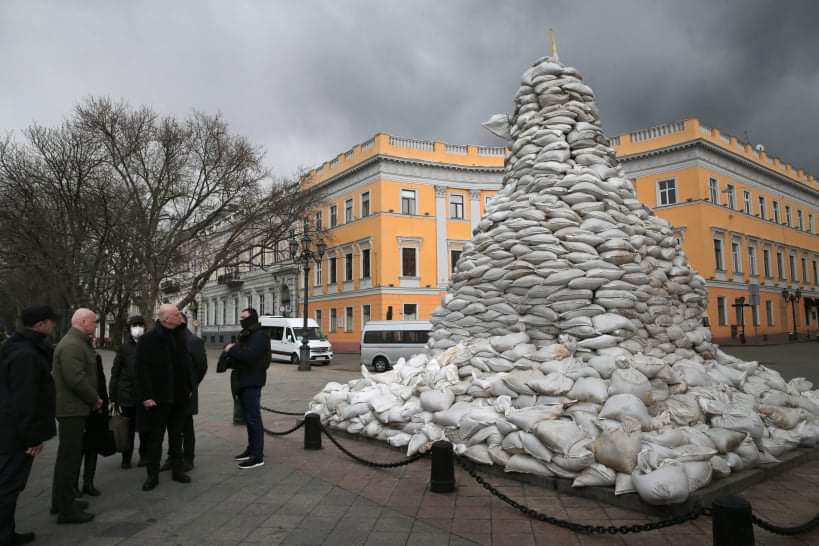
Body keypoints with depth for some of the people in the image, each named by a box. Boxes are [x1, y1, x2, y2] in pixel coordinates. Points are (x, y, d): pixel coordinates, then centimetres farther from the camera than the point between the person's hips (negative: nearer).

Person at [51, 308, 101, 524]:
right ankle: (66, 509, 5)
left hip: (72, 408, 11)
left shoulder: (76, 342, 15)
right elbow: (76, 379, -26)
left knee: (68, 455, 20)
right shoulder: (72, 345, -19)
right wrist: (95, 399, -13)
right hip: (72, 409, -11)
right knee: (70, 457, -3)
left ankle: (61, 500, 32)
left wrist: (93, 398, 11)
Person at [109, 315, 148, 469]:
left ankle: (144, 456, 23)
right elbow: (115, 373, 4)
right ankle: (126, 458, 20)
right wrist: (113, 397, 1)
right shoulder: (124, 348, 1)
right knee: (128, 428, 6)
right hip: (127, 395, 0)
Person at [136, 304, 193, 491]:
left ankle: (177, 470, 27)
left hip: (179, 397, 6)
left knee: (176, 435, 15)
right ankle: (153, 475, 18)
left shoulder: (180, 336, 6)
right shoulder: (148, 340, -13)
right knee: (155, 438, 6)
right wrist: (146, 396, -18)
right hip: (158, 397, -6)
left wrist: (190, 387, 10)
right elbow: (142, 370, -15)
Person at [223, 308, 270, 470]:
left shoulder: (259, 335, -13)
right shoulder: (247, 335, 19)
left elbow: (249, 355, -26)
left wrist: (232, 350, -14)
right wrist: (232, 351, -2)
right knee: (248, 417, 15)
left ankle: (258, 456, -5)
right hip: (244, 380, 10)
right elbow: (242, 353, 18)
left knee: (253, 417, -8)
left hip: (252, 382, -10)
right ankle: (251, 449, 24)